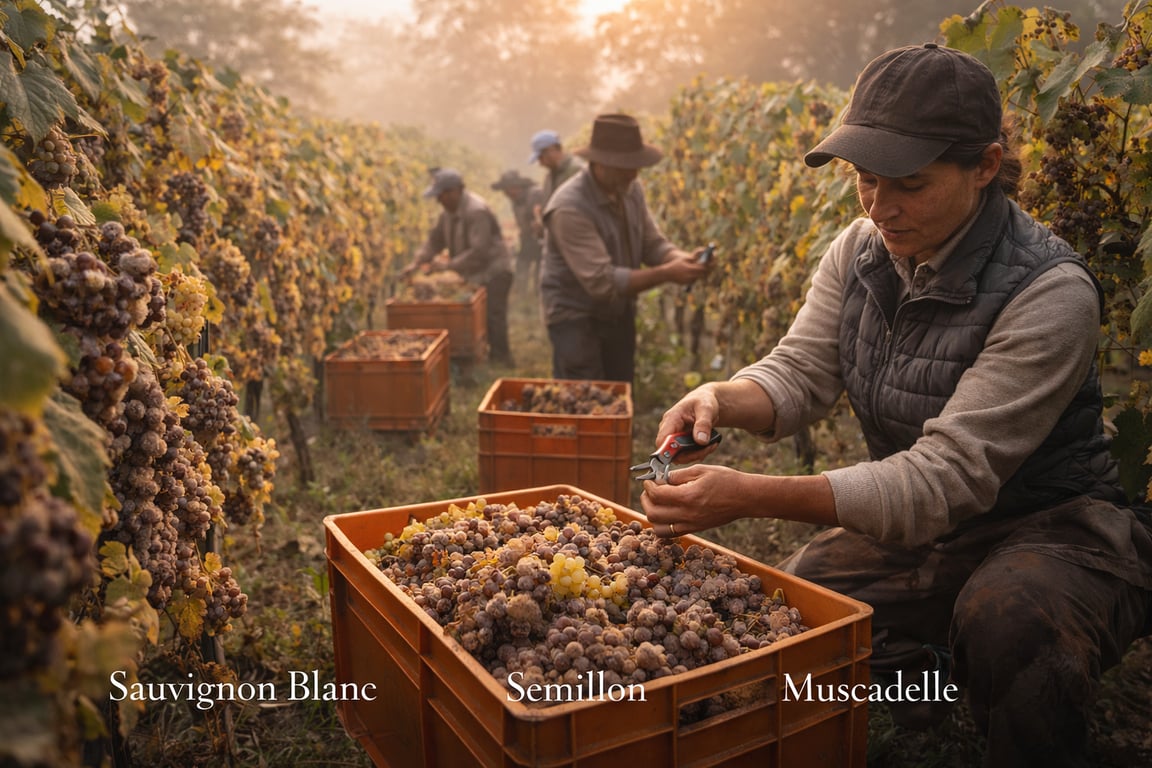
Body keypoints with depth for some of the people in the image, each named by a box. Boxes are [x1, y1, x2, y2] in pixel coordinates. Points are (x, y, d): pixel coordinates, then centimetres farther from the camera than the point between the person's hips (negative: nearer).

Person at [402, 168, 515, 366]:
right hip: (472, 275, 9)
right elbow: (435, 239, 10)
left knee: (493, 318, -8)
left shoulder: (476, 211, -24)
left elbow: (479, 252, -30)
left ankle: (500, 361, 1)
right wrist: (417, 262, -3)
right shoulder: (449, 210, 5)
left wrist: (449, 264, -27)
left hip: (493, 273, -9)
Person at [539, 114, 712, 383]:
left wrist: (683, 258, -21)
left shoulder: (631, 190, -3)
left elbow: (653, 244, 1)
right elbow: (601, 281, -31)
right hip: (576, 319, -7)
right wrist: (666, 274, -32)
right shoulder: (570, 208, -27)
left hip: (619, 315, 7)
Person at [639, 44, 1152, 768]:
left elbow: (947, 476, -31)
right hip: (908, 526, 6)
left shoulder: (1049, 293, -25)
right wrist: (721, 397, -31)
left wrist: (751, 496, -40)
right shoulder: (859, 250, -3)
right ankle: (917, 670, 13)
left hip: (1049, 529, -5)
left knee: (1006, 619, -38)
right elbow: (800, 370, -6)